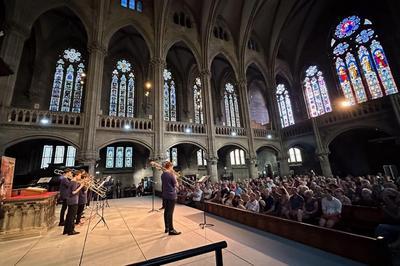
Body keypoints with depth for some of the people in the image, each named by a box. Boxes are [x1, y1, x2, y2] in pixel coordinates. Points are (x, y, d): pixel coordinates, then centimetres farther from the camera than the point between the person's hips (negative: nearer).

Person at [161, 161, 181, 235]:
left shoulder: (162, 175, 6)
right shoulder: (171, 175, -17)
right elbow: (176, 184, -10)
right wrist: (174, 176, -1)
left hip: (165, 195, 8)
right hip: (171, 195, -8)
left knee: (166, 211, 14)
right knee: (170, 212, -3)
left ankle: (167, 228, 25)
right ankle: (171, 230, 4)